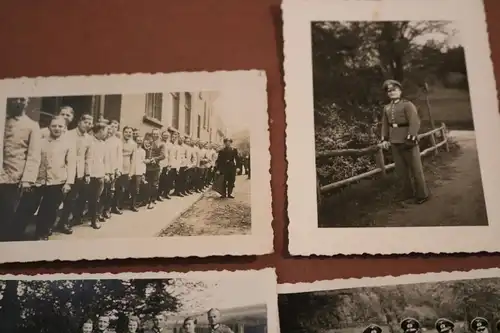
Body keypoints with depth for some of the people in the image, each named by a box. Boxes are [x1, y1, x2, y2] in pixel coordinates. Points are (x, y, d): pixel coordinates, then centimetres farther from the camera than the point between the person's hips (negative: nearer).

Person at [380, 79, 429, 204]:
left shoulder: (408, 105, -8)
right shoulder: (386, 108, 11)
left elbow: (415, 122, -16)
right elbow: (385, 125, 13)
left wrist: (410, 138, -24)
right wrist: (384, 139, 2)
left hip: (408, 141, -6)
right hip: (395, 143, 6)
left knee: (415, 168, 3)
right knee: (401, 170, 11)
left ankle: (422, 194, 13)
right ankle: (408, 193, 23)